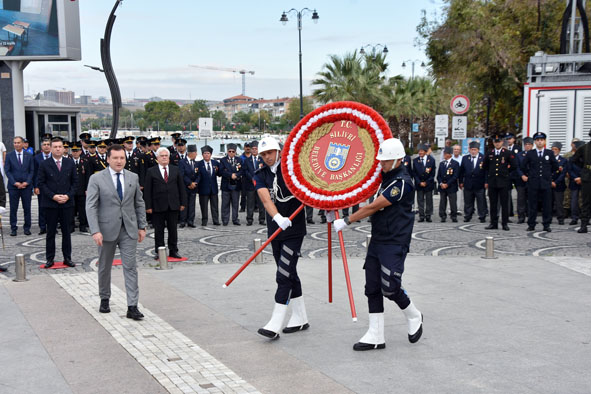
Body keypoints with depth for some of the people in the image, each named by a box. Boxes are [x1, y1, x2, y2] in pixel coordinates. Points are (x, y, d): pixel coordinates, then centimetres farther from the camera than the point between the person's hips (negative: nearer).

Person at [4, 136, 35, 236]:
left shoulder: (29, 156, 7)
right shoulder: (9, 156, 5)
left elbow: (32, 171, 5)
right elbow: (7, 171, 1)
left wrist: (26, 182, -9)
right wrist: (15, 182, -10)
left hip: (26, 186, 1)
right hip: (13, 186, -1)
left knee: (27, 208, 3)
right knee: (13, 208, 1)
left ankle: (27, 228, 12)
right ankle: (13, 228, 8)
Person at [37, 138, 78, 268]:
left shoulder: (70, 163, 6)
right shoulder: (44, 164, 0)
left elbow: (75, 182, 8)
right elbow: (41, 183, -1)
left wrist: (68, 195, -7)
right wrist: (53, 196, -12)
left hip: (67, 203, 2)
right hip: (50, 204, -2)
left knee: (66, 231, 6)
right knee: (51, 232, 4)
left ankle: (67, 258, 14)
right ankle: (49, 258, 12)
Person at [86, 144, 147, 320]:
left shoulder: (133, 177, 7)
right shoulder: (96, 179, -4)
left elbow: (139, 204, 13)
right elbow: (91, 206, -9)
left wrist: (142, 226, 7)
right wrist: (95, 231, -18)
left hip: (129, 230, 2)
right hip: (107, 229, -1)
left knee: (130, 266, -4)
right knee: (104, 267, 12)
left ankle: (132, 307, -4)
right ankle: (104, 299, 31)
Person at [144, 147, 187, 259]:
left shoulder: (175, 170, 9)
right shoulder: (151, 171, 1)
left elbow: (181, 187, 10)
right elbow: (147, 190, -1)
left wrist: (183, 203, 4)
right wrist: (148, 206, -8)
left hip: (173, 206, 2)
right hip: (158, 206, -2)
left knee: (173, 229, 7)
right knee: (159, 230, 4)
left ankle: (173, 251, 15)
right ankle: (159, 252, 12)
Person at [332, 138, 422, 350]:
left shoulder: (402, 182, -16)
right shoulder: (383, 177, 12)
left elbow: (373, 207, -18)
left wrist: (346, 221, -15)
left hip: (395, 243, -8)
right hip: (377, 240, 8)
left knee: (390, 287, -11)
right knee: (372, 288, 5)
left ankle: (414, 317, 18)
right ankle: (376, 336, 10)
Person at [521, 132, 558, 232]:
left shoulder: (550, 153, 7)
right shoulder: (530, 154, 5)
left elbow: (555, 167, 13)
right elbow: (523, 166, 13)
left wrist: (547, 172, 13)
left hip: (546, 183, 1)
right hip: (533, 183, 0)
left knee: (547, 205, 2)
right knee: (532, 205, 2)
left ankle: (546, 225, 9)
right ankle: (531, 225, 9)